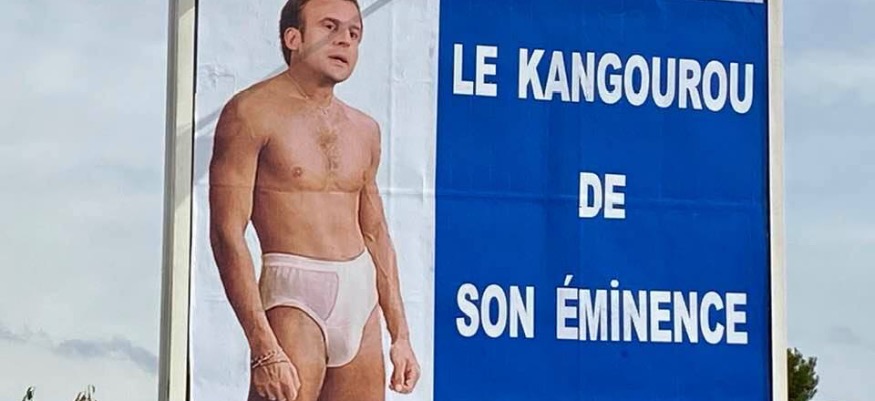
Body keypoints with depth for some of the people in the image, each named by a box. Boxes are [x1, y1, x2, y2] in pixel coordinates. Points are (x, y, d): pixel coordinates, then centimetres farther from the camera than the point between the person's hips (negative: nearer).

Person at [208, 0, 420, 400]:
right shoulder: (253, 112, -5)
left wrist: (400, 335, 16)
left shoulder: (364, 130, 15)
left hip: (362, 302, 7)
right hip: (294, 299, -7)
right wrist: (263, 347, -20)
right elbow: (227, 233, -12)